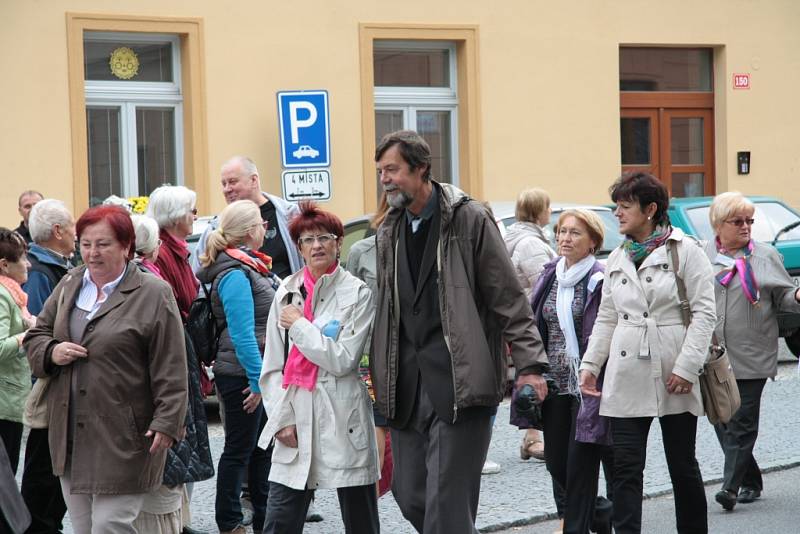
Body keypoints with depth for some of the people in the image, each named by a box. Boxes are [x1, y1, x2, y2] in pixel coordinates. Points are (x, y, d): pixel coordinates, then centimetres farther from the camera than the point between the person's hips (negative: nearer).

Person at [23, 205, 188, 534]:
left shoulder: (153, 294, -8)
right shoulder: (69, 285, 11)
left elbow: (170, 371, -10)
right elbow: (36, 335, 18)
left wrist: (166, 422, -16)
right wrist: (52, 352, -4)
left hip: (122, 441, -6)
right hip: (70, 435, 6)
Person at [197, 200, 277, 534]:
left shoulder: (250, 266, 12)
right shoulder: (235, 274, -18)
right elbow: (242, 334, -23)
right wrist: (257, 380, -22)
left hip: (259, 372, 9)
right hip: (242, 376, -9)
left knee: (263, 447, 15)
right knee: (239, 449, 0)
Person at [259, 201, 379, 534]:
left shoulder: (358, 294, -3)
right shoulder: (286, 293, 8)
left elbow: (343, 360, -11)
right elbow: (272, 366, 9)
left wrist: (299, 326, -9)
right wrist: (282, 419, -1)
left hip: (343, 419, -3)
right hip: (296, 421, 3)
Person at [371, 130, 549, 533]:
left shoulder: (469, 219, -4)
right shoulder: (389, 232, 15)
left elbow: (510, 300, -5)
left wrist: (530, 364, -9)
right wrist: (378, 373, 16)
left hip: (459, 380, -6)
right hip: (407, 386, 7)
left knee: (447, 501, -10)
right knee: (409, 495, 7)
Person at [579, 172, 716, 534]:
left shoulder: (685, 251, -2)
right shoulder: (617, 259, 13)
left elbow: (704, 312, -7)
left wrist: (687, 367, -14)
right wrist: (590, 364, 6)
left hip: (673, 378, -4)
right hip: (627, 378, 4)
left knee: (683, 466, 7)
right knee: (625, 467, -3)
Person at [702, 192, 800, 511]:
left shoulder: (765, 256, 5)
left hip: (750, 358, -3)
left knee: (741, 423, -6)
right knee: (722, 422, 7)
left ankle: (732, 486, -6)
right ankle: (750, 481, 22)